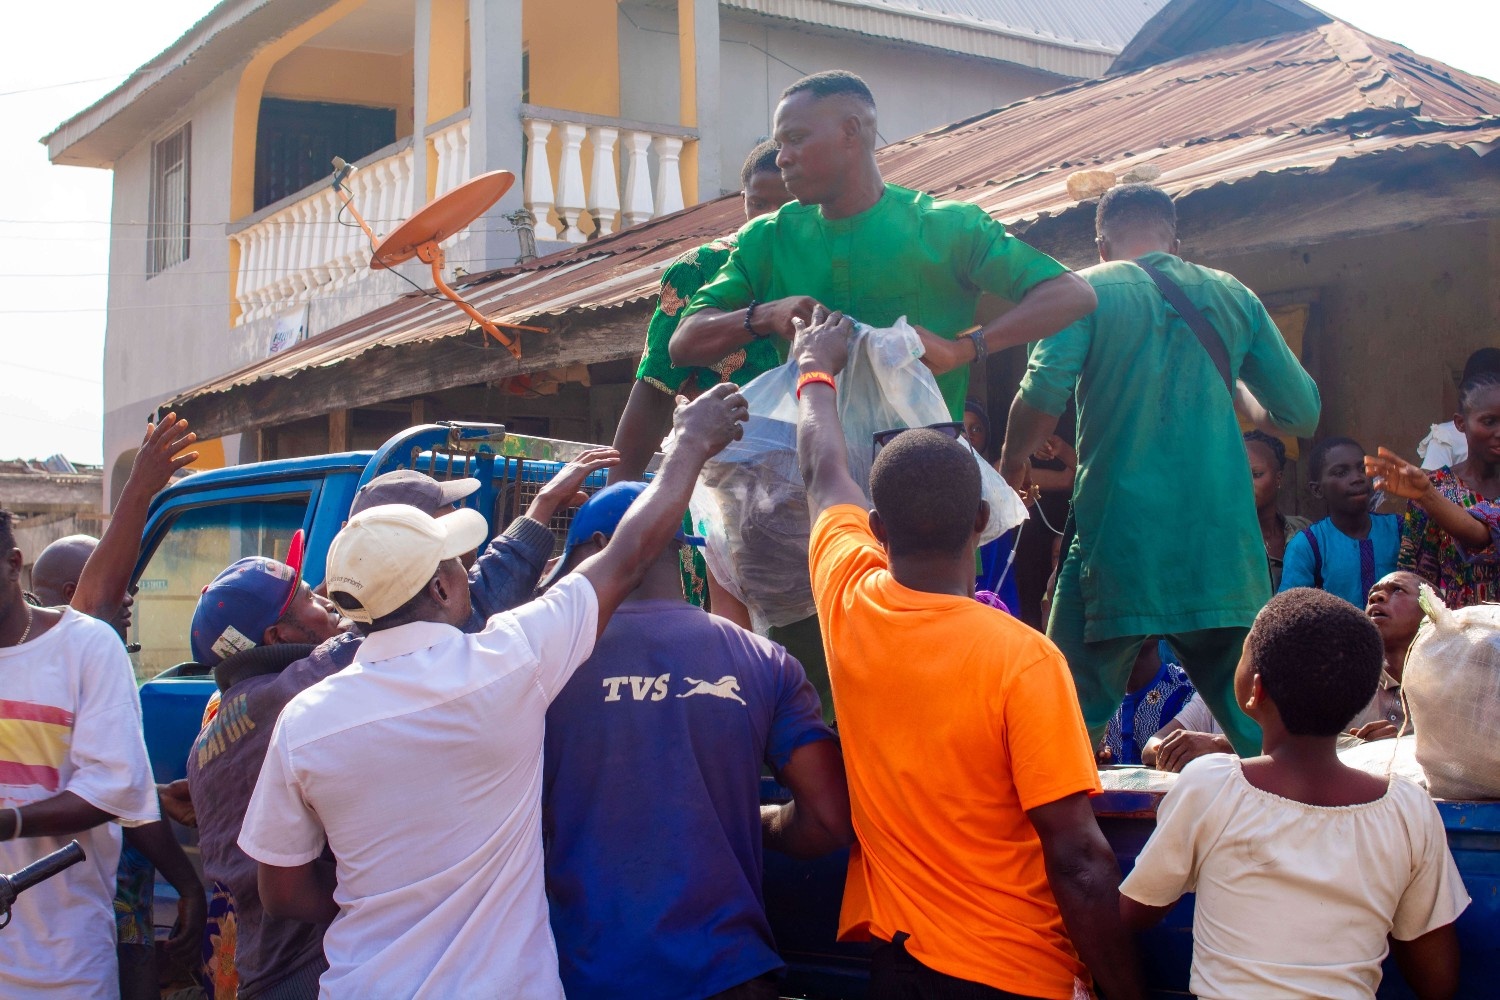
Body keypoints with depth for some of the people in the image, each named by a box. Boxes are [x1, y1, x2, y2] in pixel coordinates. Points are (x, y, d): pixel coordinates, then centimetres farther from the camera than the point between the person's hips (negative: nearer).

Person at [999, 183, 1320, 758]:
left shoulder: (1090, 290, 1)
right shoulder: (1233, 296, 12)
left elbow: (1043, 394, -13)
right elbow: (1301, 413, 14)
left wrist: (1011, 463, 4)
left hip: (1119, 546, -3)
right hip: (1224, 549, 3)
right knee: (1258, 726, 13)